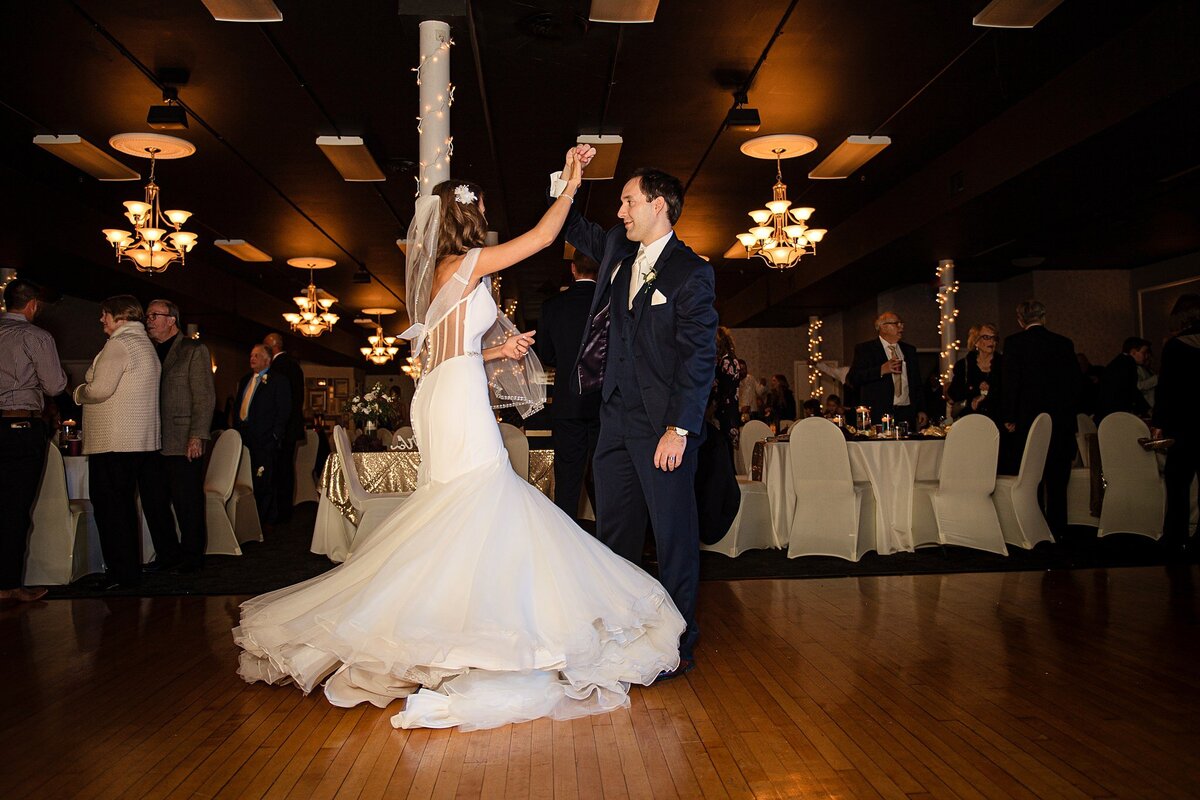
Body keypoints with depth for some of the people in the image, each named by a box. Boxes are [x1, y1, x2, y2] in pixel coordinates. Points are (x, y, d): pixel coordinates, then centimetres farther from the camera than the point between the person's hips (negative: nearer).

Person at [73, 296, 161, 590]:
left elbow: (99, 389, -18)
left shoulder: (118, 345, -11)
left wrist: (79, 392, 2)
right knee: (125, 505, 15)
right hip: (141, 441, 10)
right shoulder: (146, 345, 19)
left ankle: (121, 573, -1)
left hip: (113, 442, -10)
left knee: (110, 508, -4)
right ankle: (131, 570, 20)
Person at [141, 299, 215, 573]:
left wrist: (197, 437, -14)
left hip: (183, 444, -6)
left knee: (187, 504, 0)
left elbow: (204, 398, -7)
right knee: (153, 503, 9)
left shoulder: (194, 350, -1)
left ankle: (191, 556, 13)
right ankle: (167, 554, 22)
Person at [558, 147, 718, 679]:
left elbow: (698, 357, -13)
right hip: (615, 420, 7)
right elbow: (572, 228, 29)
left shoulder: (691, 273, -9)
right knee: (614, 534, 13)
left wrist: (679, 429, -19)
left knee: (673, 536, 3)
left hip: (662, 425, -7)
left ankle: (679, 645, 14)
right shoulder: (617, 248, 12)